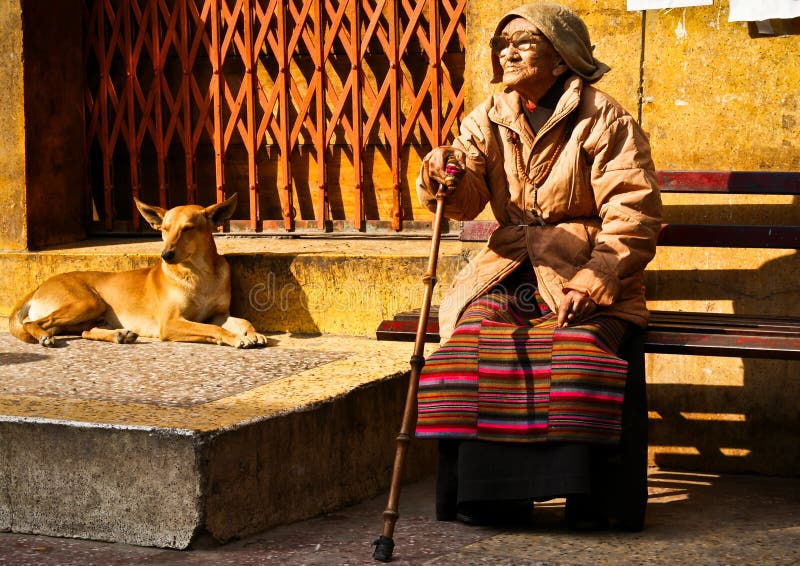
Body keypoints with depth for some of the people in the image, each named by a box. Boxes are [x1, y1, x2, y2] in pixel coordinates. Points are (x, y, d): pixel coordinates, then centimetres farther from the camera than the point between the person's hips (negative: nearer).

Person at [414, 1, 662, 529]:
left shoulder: (604, 120, -3)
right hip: (510, 269, 4)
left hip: (588, 273, -4)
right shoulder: (491, 118, 11)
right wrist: (447, 173, -26)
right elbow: (468, 198, -2)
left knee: (577, 344, -31)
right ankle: (490, 488, -21)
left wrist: (590, 284, -20)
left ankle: (582, 493, -21)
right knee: (476, 330, -25)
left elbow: (634, 216, -8)